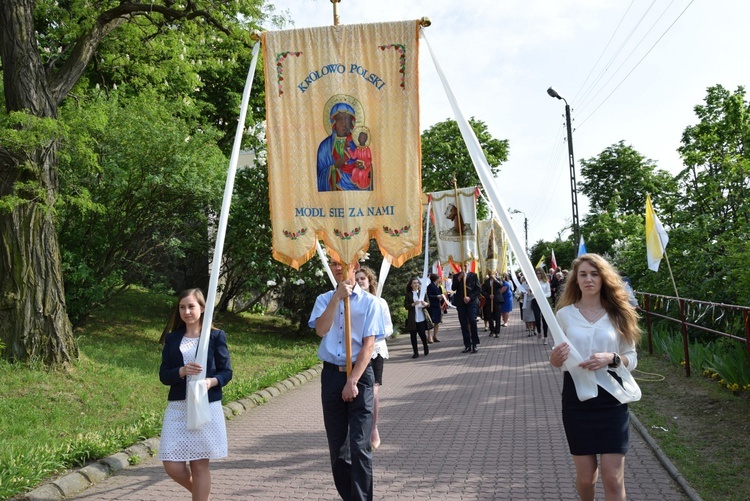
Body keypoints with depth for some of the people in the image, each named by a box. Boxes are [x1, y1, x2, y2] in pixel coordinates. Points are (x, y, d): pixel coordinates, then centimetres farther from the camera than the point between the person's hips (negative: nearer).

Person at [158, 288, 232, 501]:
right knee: (172, 466, 1)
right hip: (177, 408, 3)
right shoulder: (172, 338, 9)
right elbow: (163, 375, 4)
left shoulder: (216, 336, 0)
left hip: (207, 407, -3)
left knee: (199, 465, 2)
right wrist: (182, 371, -17)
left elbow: (226, 372, 0)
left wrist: (211, 382, -21)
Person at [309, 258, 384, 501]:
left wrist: (353, 380, -14)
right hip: (331, 374, 3)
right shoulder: (324, 299, 9)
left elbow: (369, 345, -8)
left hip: (360, 374, -3)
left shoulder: (369, 302, -1)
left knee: (360, 444, -7)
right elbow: (321, 330, -10)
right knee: (337, 444, 9)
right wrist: (336, 298, -14)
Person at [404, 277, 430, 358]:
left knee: (422, 334, 2)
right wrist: (413, 304, -20)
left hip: (421, 317, 0)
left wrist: (425, 304, -18)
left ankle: (426, 348, 28)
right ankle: (416, 352, 10)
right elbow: (406, 306, -3)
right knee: (413, 335, 1)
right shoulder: (408, 294, 3)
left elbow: (428, 303, 5)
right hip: (412, 319, 0)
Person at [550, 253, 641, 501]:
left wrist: (611, 359, -17)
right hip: (576, 396, 1)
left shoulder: (619, 314, 1)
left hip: (611, 398, -1)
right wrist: (555, 359, -15)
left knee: (613, 478, -5)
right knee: (585, 476, 8)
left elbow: (632, 359, 4)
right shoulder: (565, 313, 2)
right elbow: (558, 359, 9)